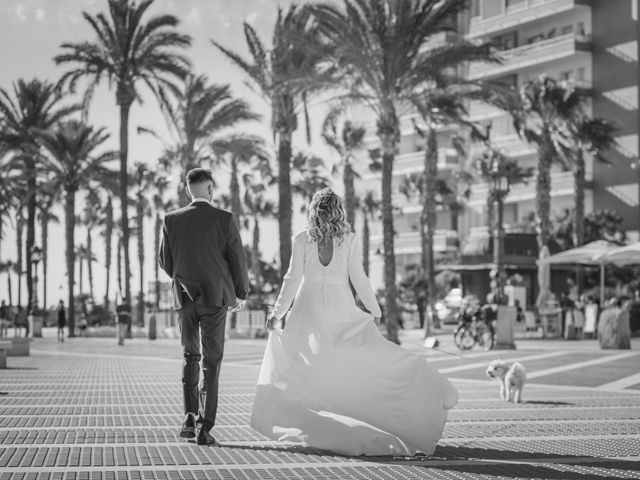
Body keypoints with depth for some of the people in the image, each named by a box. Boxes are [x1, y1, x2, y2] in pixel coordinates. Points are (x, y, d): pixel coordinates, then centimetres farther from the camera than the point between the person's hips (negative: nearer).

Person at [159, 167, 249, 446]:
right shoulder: (224, 219, -8)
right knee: (211, 361, 3)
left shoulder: (172, 220, -2)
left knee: (190, 356, 19)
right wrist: (241, 294, 13)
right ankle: (205, 427, -2)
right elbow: (238, 261, -4)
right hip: (214, 297, -2)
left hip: (184, 298, 2)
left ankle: (190, 417, 7)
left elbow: (165, 262, 4)